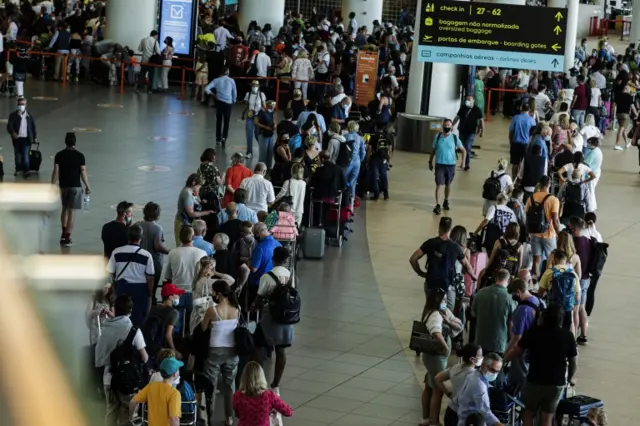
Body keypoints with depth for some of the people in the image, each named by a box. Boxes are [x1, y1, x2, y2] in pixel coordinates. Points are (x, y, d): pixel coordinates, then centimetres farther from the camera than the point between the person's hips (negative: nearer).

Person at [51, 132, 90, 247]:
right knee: (71, 212, 0)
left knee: (64, 208, 23)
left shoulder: (59, 155, -3)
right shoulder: (79, 155, -10)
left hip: (63, 186, 3)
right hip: (75, 186, -3)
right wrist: (87, 186, 1)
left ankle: (64, 233, 29)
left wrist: (52, 186, 1)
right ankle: (67, 238, -1)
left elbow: (55, 172, -5)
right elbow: (83, 173, -10)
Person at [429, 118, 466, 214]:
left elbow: (463, 150, 5)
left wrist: (463, 160, -7)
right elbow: (433, 150, 9)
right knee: (439, 184, -8)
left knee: (448, 184, 15)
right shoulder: (438, 137, -1)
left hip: (451, 165, 1)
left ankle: (446, 201, 35)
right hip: (439, 164, -1)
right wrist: (430, 162, 9)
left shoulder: (454, 138, -4)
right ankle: (438, 205, -10)